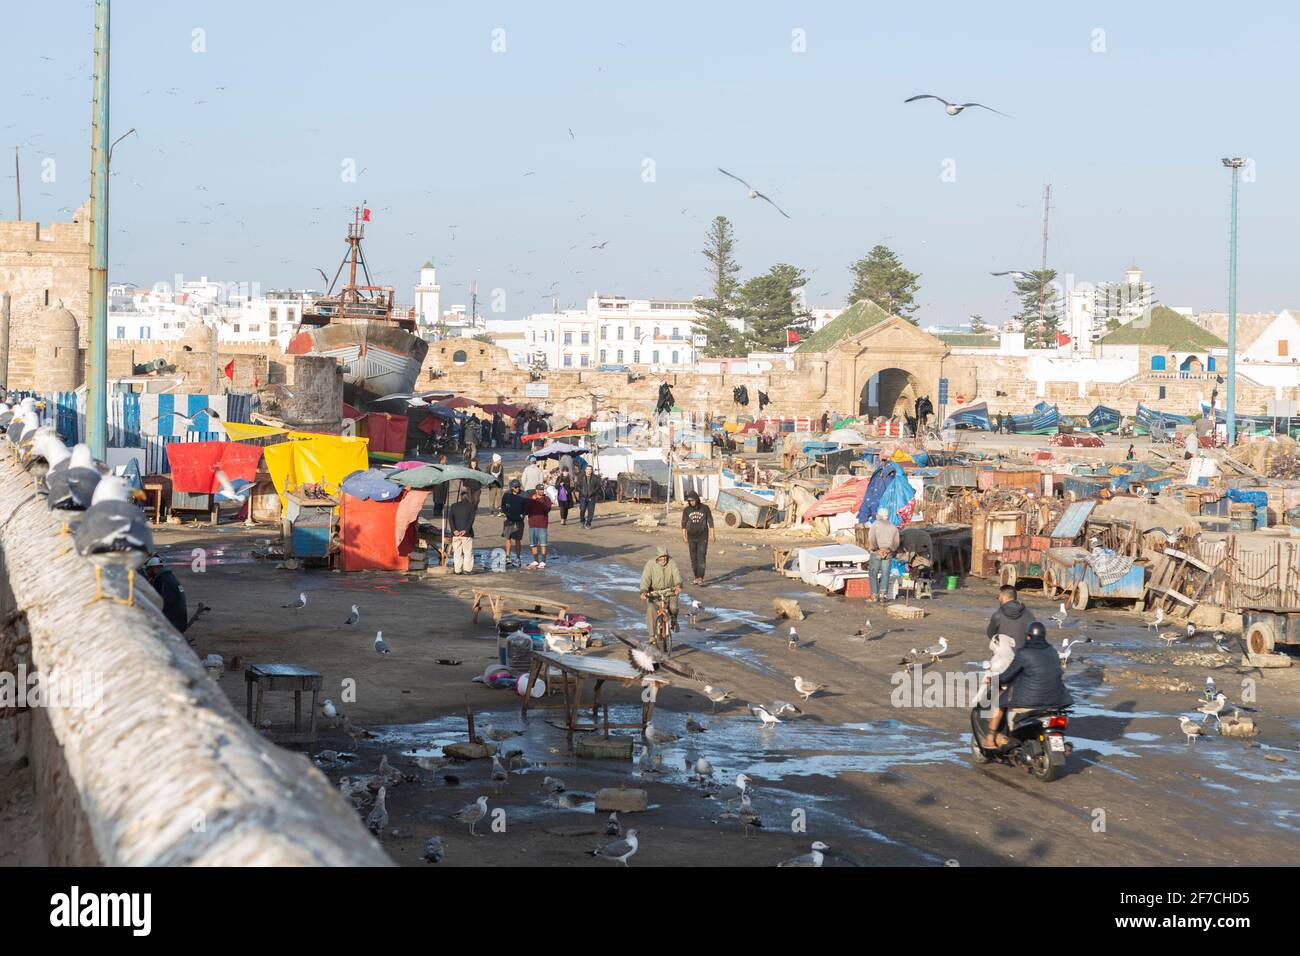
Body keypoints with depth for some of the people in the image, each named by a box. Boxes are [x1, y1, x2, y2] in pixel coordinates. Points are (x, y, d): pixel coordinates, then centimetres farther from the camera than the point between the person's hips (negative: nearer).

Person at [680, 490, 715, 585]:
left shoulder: (705, 508, -2)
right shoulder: (686, 510, 2)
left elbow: (710, 522, 3)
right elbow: (684, 524, 3)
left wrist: (712, 534, 2)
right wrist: (684, 536, -5)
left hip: (702, 537, -2)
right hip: (691, 538, 2)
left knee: (701, 557, -12)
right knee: (694, 558, 6)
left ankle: (700, 578, -16)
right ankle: (696, 577, 16)